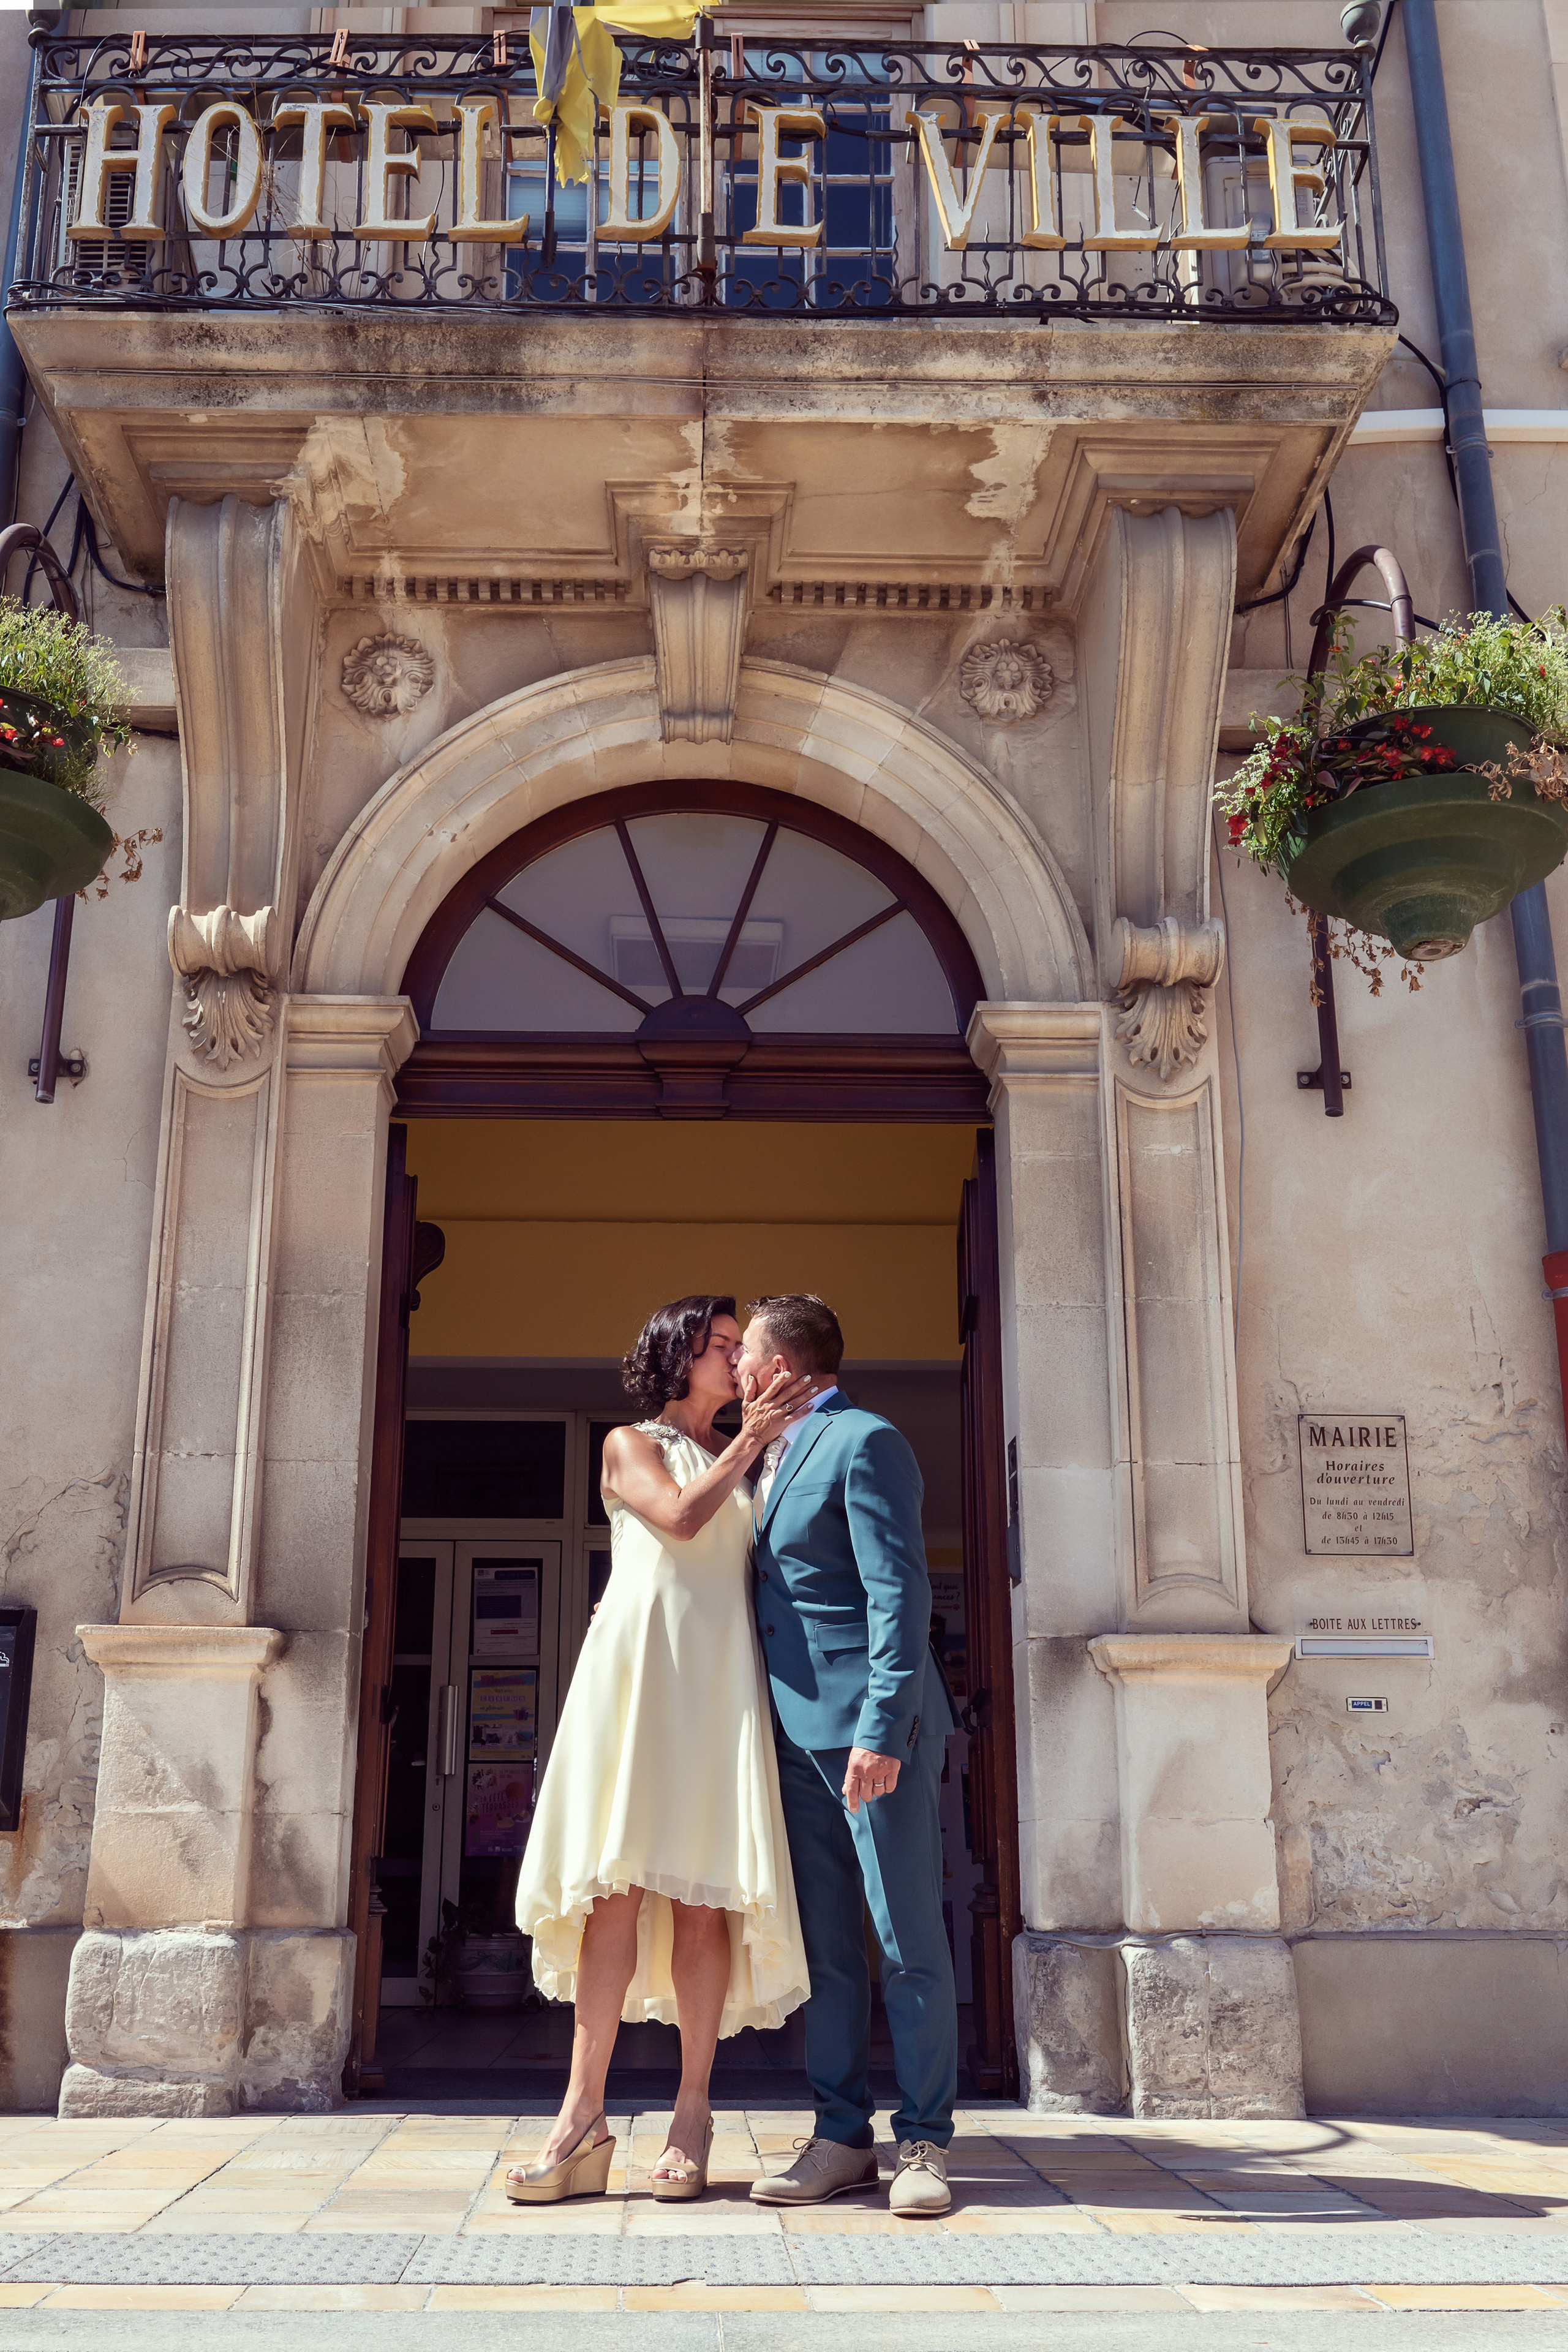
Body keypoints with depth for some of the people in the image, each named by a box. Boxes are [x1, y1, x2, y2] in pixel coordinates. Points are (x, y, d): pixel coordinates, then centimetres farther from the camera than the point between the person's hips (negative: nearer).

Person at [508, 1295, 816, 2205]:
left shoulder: (745, 1459, 23)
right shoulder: (631, 1444, 13)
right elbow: (679, 1517, -5)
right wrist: (749, 1440, -1)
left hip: (722, 1678, 3)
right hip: (639, 1667, -3)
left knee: (703, 1893, -4)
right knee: (618, 1883, -9)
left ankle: (693, 2116, 0)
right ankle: (586, 2113, -8)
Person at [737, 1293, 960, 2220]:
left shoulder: (865, 1442, -8)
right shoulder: (771, 1458, 19)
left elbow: (901, 1594, -16)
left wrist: (881, 1730, -23)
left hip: (874, 1726, -9)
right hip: (799, 1734, 9)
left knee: (910, 1943, -1)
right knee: (825, 1947, 10)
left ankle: (924, 2144, 8)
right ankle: (842, 2139, 17)